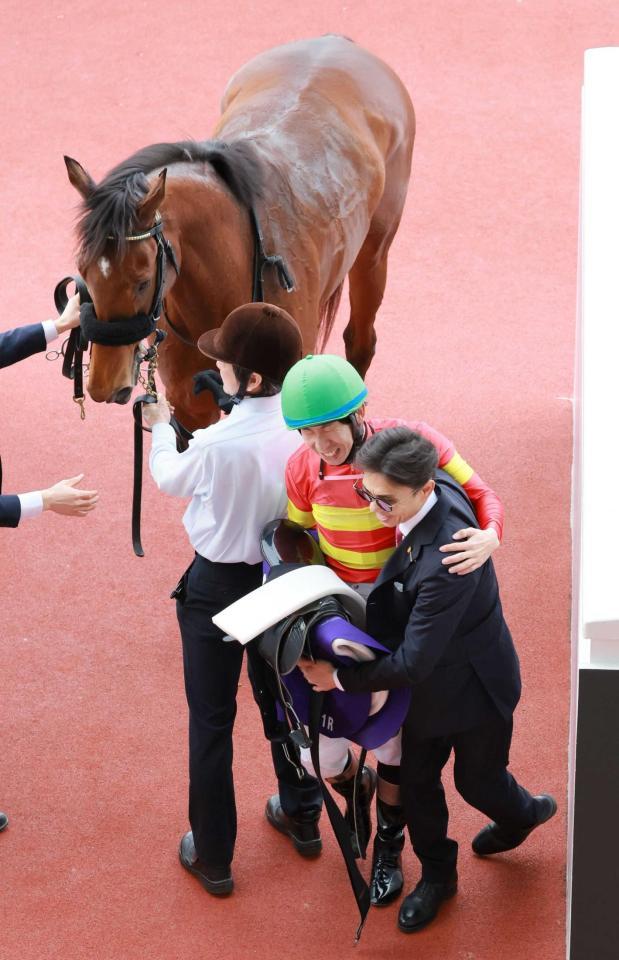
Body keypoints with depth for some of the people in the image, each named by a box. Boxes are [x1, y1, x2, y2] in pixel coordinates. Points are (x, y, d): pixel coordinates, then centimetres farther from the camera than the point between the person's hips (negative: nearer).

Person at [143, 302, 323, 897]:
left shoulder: (218, 445, -31)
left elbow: (170, 479, -9)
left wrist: (162, 428, 12)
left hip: (218, 585, -5)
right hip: (283, 578, 5)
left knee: (211, 720, 10)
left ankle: (212, 857, 21)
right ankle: (303, 819, 44)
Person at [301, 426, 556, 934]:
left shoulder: (446, 559, -43)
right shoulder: (440, 490, -21)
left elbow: (413, 661, -34)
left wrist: (340, 678, -23)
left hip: (474, 687, -6)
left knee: (477, 780, 21)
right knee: (416, 781, 17)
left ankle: (524, 813, 55)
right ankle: (437, 875, 41)